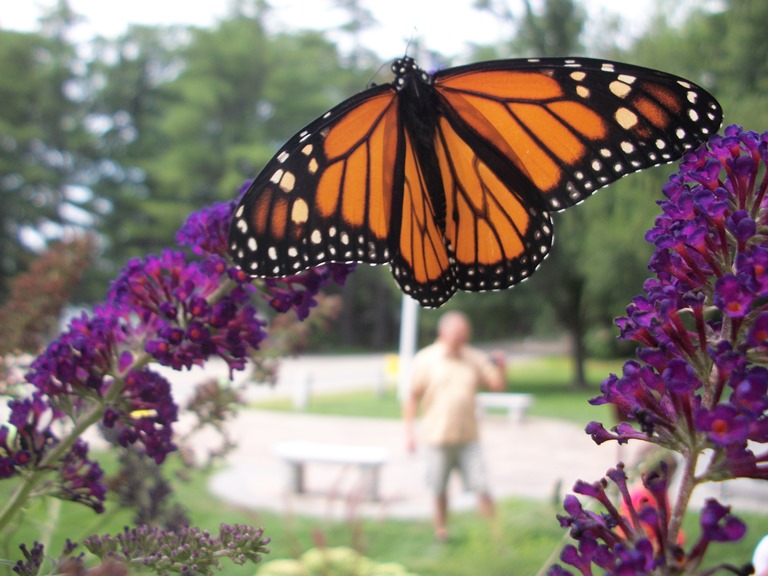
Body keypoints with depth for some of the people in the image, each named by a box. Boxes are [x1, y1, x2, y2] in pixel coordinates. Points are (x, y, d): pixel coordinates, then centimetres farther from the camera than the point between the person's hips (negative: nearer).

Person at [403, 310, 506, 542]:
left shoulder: (474, 358, 7)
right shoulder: (425, 360, -1)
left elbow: (497, 385, 9)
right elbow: (413, 397, 0)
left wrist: (499, 367, -10)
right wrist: (409, 430, -5)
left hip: (468, 437, 2)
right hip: (438, 436, -2)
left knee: (482, 487, -4)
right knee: (439, 490, 9)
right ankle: (440, 529, 27)